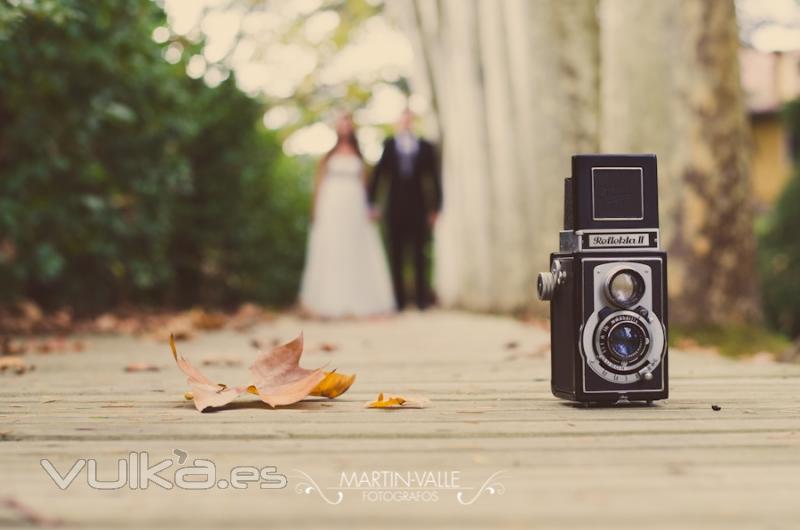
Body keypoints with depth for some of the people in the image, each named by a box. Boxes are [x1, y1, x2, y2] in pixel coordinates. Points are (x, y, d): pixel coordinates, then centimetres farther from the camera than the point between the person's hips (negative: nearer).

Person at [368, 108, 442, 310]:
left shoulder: (426, 147, 5)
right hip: (395, 208, 0)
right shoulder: (389, 145, 4)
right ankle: (398, 299, 8)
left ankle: (422, 299, 8)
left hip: (418, 207, 0)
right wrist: (372, 203, -1)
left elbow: (435, 178, 6)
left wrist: (436, 208, 3)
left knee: (419, 254, 2)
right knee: (396, 254, 3)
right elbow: (377, 174, 4)